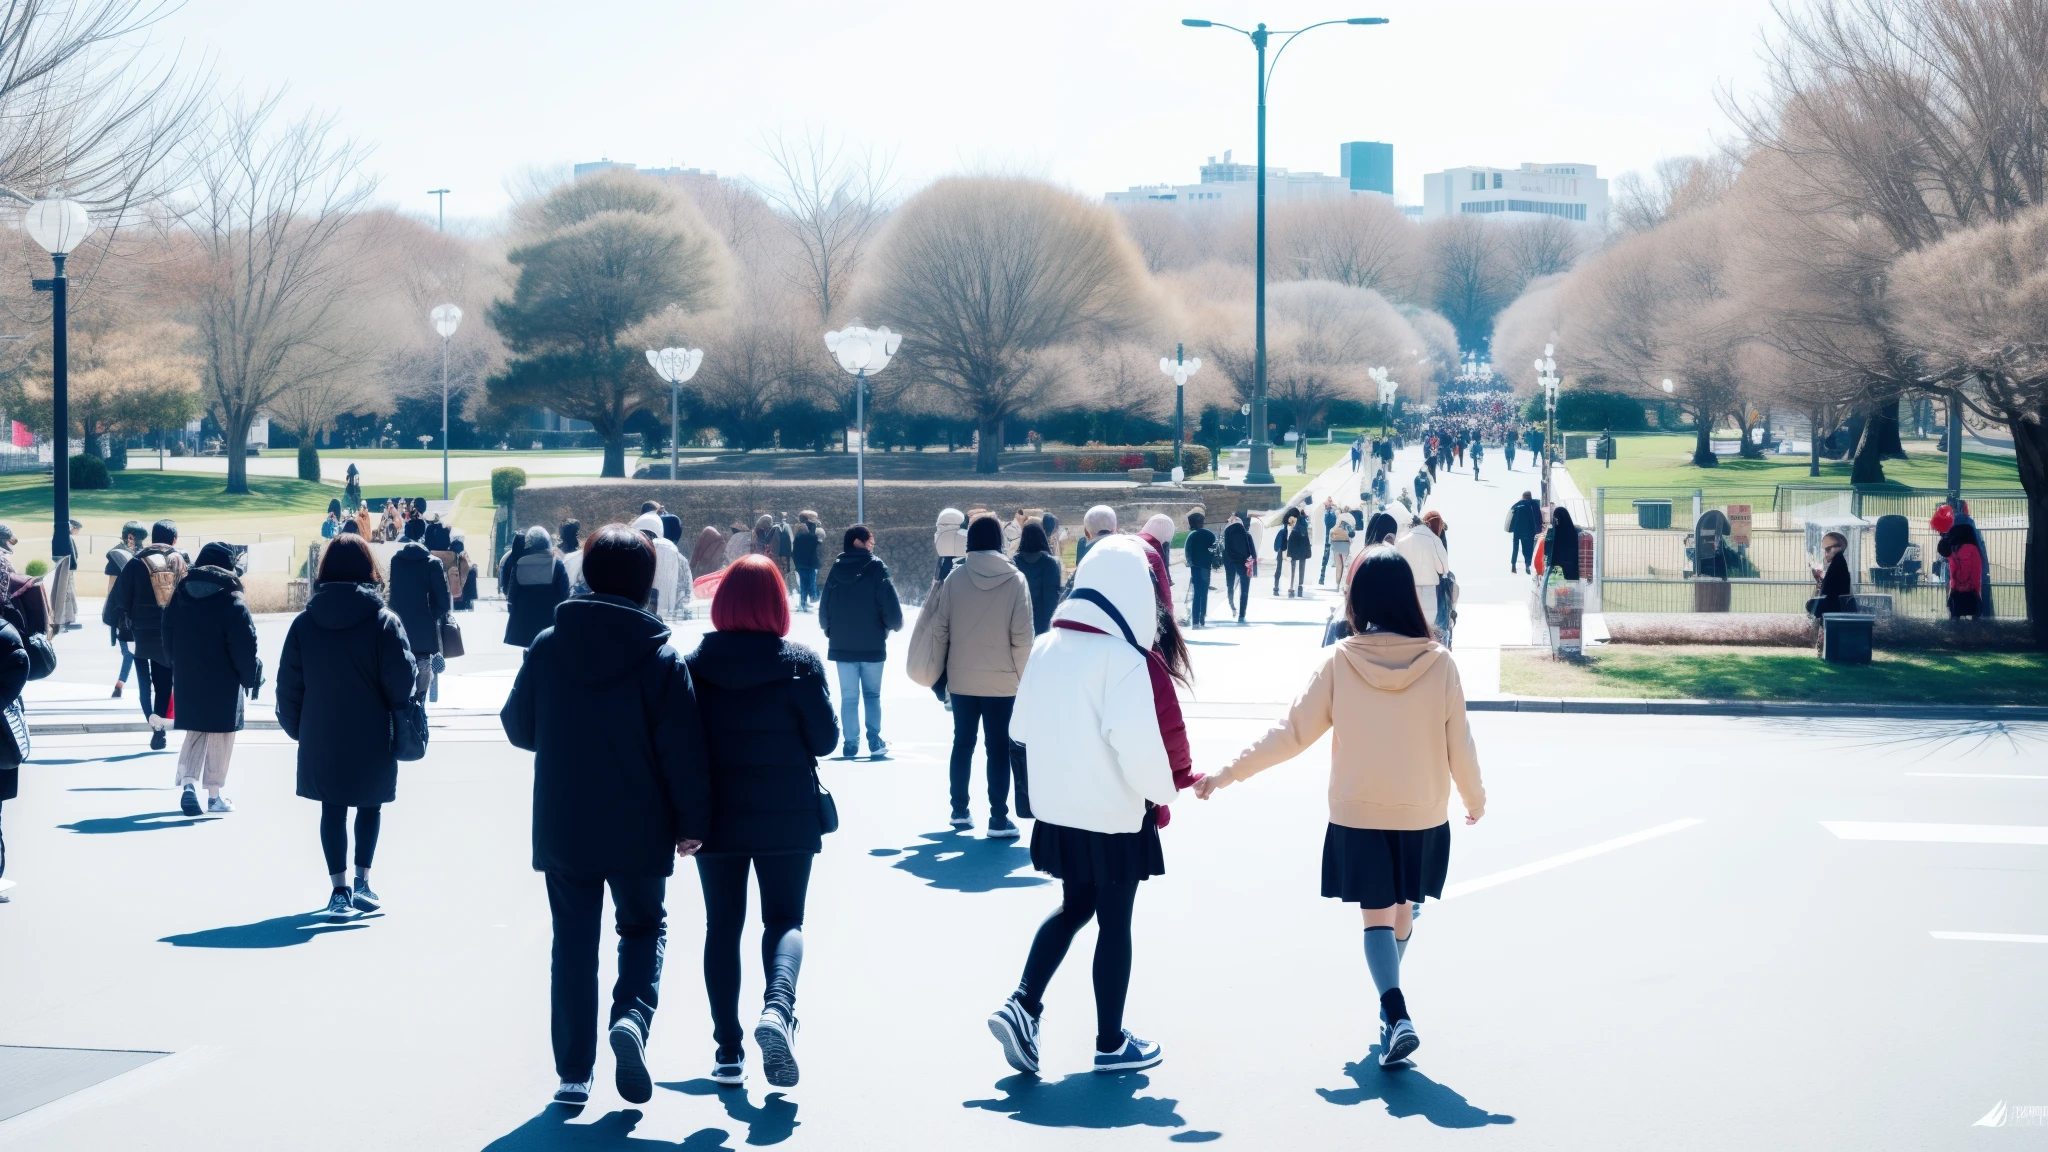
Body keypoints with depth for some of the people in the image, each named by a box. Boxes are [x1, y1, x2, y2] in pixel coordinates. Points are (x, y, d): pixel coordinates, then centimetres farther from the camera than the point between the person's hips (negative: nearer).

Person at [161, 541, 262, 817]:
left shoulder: (179, 596, 4)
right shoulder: (232, 601, -14)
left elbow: (169, 640, 12)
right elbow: (245, 647, -15)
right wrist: (250, 678, -3)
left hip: (187, 680, 5)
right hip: (223, 683, -5)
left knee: (195, 733, 16)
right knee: (220, 737, 6)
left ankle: (186, 782, -3)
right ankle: (214, 795, 9)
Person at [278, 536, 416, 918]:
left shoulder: (304, 622, -2)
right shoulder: (384, 621, -11)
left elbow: (288, 683, 1)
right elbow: (401, 682, -12)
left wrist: (295, 727, 13)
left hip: (320, 739, 2)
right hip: (373, 738, -2)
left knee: (332, 809, 9)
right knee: (370, 806, 16)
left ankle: (339, 890, 4)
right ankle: (363, 883, 14)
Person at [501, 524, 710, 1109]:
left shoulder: (548, 646, -3)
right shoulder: (661, 657, -10)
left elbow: (517, 727, 6)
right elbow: (684, 750, -12)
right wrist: (693, 822, -2)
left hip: (563, 829, 2)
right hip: (639, 832, -2)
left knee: (574, 940, 11)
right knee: (644, 927, 17)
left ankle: (573, 1073, 9)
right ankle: (632, 1016, -11)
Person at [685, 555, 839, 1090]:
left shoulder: (695, 664, -5)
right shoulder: (800, 663, -9)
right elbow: (825, 739, -6)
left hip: (718, 815, 1)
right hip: (788, 816, -1)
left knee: (722, 926, 11)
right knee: (785, 919, 8)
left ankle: (728, 1050, 10)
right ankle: (777, 1007, -21)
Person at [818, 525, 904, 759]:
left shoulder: (837, 569, 0)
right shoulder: (876, 568, -11)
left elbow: (824, 608, 5)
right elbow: (889, 604, -14)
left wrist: (829, 630, 23)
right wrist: (895, 625, 6)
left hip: (842, 644, 2)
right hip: (872, 644, -2)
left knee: (848, 696, 8)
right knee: (872, 695, 11)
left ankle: (851, 744, 5)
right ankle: (875, 742, 6)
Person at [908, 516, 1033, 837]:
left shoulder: (956, 578, -6)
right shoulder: (1015, 579, -10)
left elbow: (939, 628, -3)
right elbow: (1022, 636, -12)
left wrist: (938, 672, 9)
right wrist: (1022, 675, 0)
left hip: (962, 678, 2)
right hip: (1001, 680, -2)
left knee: (963, 743, 17)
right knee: (998, 747, 4)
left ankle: (959, 810, 25)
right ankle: (999, 820, 1)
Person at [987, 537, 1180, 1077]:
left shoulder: (1045, 648, 2)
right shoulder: (1123, 658, -19)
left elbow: (1022, 727, 9)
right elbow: (1137, 742, -24)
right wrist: (1161, 791, -7)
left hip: (1058, 809, 6)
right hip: (1113, 815, -6)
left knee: (1075, 907, 22)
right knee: (1114, 922, 7)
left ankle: (1023, 1003, 6)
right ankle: (1111, 1043, 17)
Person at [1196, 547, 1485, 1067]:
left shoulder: (1338, 661, -12)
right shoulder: (1438, 663, -11)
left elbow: (1291, 733, -9)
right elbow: (1459, 745, -4)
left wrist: (1228, 773, 1)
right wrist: (1475, 798, 15)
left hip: (1358, 814, -1)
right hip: (1423, 814, 1)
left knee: (1377, 914, 4)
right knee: (1403, 907, 19)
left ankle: (1397, 1014, -16)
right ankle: (1390, 1007, 33)